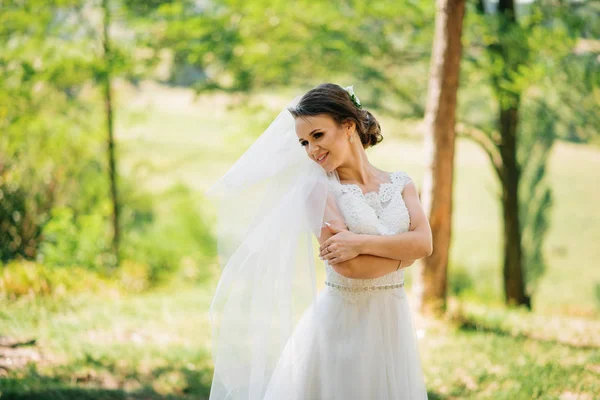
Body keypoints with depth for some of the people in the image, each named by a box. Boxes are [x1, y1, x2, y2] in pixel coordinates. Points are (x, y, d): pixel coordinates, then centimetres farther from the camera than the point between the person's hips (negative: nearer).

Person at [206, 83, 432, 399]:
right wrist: (403, 252, -8)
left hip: (392, 323, 4)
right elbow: (346, 266, -18)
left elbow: (424, 243, -10)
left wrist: (361, 242, -19)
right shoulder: (319, 188, -6)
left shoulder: (400, 184, 6)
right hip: (340, 324, -3)